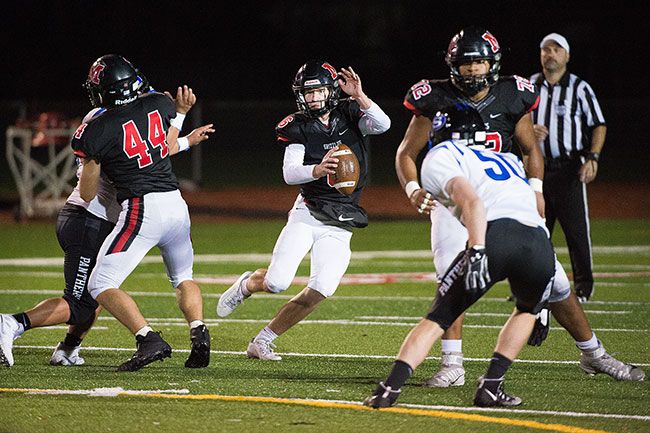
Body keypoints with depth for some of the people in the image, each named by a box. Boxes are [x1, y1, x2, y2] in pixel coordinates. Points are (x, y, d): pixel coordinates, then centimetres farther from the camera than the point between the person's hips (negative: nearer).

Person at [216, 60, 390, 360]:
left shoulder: (349, 114, 3)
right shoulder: (297, 127, -2)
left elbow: (382, 124, -16)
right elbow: (289, 174, -15)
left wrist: (358, 96, -29)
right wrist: (317, 170, -35)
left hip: (340, 226, 2)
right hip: (307, 214, -2)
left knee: (322, 289, -13)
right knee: (277, 282, -16)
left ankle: (263, 341, 2)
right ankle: (247, 285, 23)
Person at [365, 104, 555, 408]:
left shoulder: (439, 158, 17)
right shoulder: (507, 159, 38)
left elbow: (472, 201, -2)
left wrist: (477, 253, -15)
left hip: (496, 234, -4)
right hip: (540, 243, 4)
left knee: (438, 317, 10)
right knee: (527, 311, 33)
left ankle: (390, 388, -3)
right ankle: (491, 386, 19)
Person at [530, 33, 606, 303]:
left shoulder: (579, 88, -1)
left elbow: (598, 126, 0)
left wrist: (592, 158, -12)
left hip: (569, 168, -4)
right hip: (537, 168, 4)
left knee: (577, 230, -5)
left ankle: (584, 285, 3)